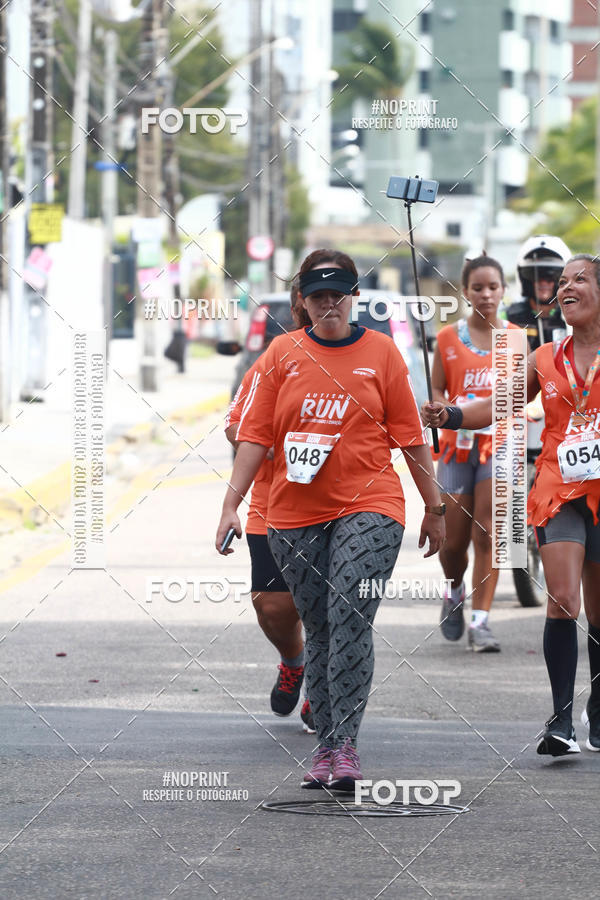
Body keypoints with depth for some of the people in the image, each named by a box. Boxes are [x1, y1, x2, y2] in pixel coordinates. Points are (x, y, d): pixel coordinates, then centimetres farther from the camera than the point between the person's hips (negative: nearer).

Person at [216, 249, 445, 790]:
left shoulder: (380, 351, 4)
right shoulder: (283, 354, 7)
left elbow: (410, 436, 7)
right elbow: (256, 435, 7)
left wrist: (434, 508, 10)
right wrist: (232, 504, 0)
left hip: (368, 507, -2)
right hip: (293, 516, 2)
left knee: (350, 616, -17)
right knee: (318, 629, 6)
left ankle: (345, 745, -18)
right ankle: (326, 747, 13)